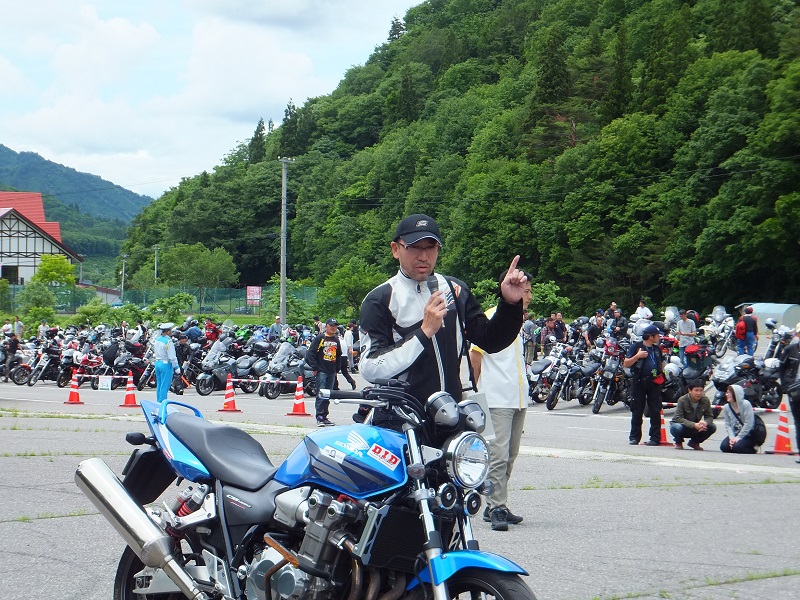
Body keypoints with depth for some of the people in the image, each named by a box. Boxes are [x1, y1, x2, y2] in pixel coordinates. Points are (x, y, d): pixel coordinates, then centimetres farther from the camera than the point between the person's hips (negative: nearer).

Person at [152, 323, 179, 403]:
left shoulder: (157, 340, 7)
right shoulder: (168, 341, -18)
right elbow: (172, 357, -17)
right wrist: (176, 367, -9)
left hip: (157, 363, 8)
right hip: (166, 364, -8)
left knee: (159, 385, 14)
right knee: (164, 386, -4)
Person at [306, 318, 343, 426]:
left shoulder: (336, 339, 16)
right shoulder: (319, 338, -3)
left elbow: (339, 355, 25)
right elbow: (310, 353, -7)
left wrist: (337, 369, 17)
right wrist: (314, 367, -11)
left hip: (332, 372, 6)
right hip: (321, 371, -6)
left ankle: (324, 416, 14)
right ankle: (319, 417, -11)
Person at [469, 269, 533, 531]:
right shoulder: (490, 318, -9)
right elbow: (475, 354, -8)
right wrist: (482, 387, 1)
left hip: (518, 399, 9)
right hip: (497, 400, -9)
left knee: (510, 455, 10)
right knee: (498, 455, -12)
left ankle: (495, 507, 16)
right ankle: (497, 509, -12)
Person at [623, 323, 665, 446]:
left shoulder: (657, 349, 15)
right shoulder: (636, 347, -1)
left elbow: (661, 363, 31)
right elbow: (626, 364, -6)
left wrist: (660, 373, 13)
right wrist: (637, 356, -18)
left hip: (654, 383, 4)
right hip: (639, 382, -4)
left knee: (655, 411, -2)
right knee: (637, 411, 3)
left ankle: (655, 438, 1)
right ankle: (634, 437, 11)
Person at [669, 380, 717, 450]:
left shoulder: (706, 400, -12)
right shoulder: (682, 400, -22)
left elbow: (709, 416, -7)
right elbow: (678, 418, -28)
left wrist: (704, 423, -33)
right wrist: (694, 425, -40)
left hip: (696, 428, 4)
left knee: (712, 427, -21)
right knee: (677, 428, -38)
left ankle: (694, 442, 6)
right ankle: (678, 442, 0)